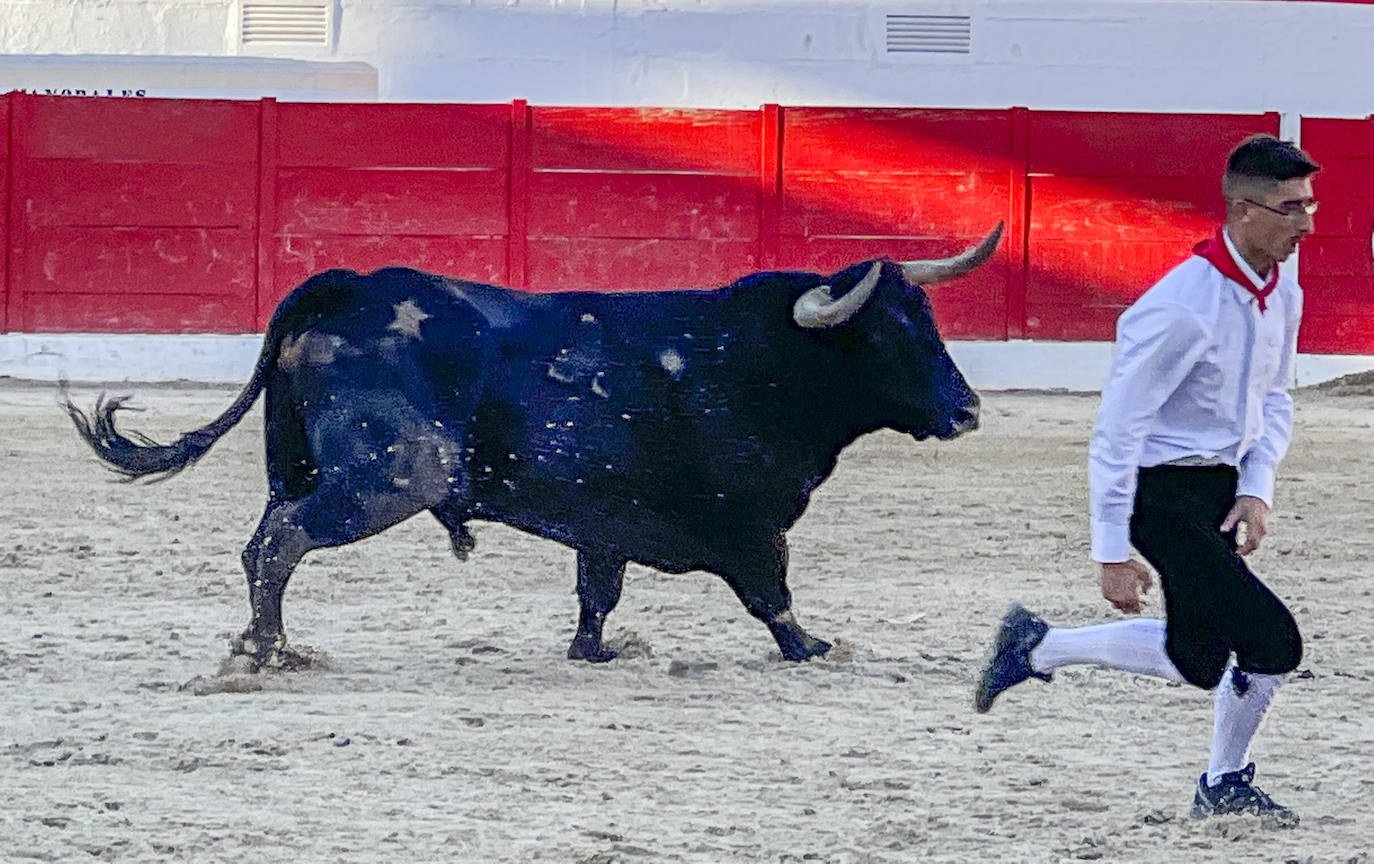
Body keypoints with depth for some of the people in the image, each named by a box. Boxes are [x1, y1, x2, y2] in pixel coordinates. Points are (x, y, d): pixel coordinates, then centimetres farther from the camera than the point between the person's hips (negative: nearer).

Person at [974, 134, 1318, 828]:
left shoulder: (1282, 295, 2)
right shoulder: (1181, 307, -24)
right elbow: (1117, 430, -21)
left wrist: (1257, 488, 1)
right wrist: (1112, 553, -21)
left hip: (1219, 485, 9)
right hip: (1162, 493, -9)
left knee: (1197, 659, 12)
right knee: (1271, 640, -11)